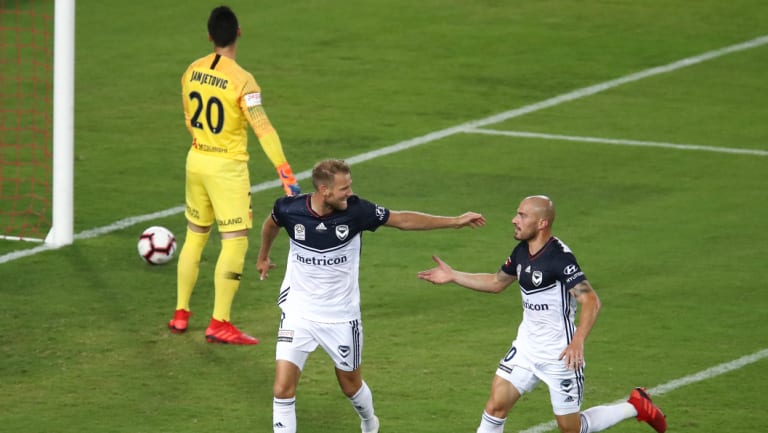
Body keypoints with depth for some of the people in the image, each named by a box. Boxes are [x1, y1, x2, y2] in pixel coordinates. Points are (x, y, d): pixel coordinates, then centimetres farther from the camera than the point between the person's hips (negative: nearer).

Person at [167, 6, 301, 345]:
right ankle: (219, 324, -6)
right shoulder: (242, 81, -19)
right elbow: (263, 129, -24)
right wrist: (286, 175, -24)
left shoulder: (192, 72, 1)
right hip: (228, 168, -7)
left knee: (195, 236, 19)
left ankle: (181, 314, 25)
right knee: (235, 243, -3)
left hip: (196, 160, 7)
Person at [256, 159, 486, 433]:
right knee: (283, 387, -12)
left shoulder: (356, 210, -17)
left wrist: (454, 222, -1)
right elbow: (271, 223, 10)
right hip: (298, 314, -1)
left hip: (341, 316, 1)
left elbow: (402, 220, -3)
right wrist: (263, 256, 27)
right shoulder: (289, 209, -16)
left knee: (350, 385, 18)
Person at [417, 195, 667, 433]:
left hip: (560, 354, -7)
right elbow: (497, 282, 21)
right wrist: (453, 276, 15)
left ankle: (636, 407, 23)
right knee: (496, 406, -4)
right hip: (527, 348, 7)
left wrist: (577, 341, -41)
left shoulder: (560, 258, -22)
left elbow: (591, 301, -29)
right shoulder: (522, 252, 3)